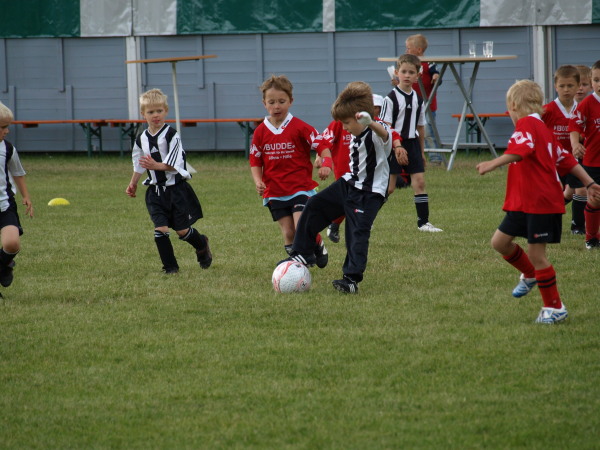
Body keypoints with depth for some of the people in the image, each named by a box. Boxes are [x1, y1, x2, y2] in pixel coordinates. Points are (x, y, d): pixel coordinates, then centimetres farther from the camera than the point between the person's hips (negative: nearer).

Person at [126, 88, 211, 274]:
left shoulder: (171, 135, -11)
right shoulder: (142, 139, 5)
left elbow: (174, 165, -17)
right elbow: (139, 165, 21)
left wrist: (156, 165, -31)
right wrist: (133, 184, 24)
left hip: (175, 187, -4)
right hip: (155, 191, 4)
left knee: (182, 230, 3)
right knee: (160, 228, -10)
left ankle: (202, 245, 35)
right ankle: (170, 266, 0)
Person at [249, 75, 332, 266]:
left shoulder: (299, 127, -7)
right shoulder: (261, 132, 3)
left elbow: (322, 145, -7)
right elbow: (255, 161, 9)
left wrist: (326, 164, -26)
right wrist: (258, 181, -9)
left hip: (301, 188, -3)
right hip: (275, 192, 3)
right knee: (288, 234, 3)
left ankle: (318, 244, 17)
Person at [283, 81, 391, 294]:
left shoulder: (375, 133, -20)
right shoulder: (356, 136, 9)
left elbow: (384, 134, -47)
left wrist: (370, 123, -68)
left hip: (369, 193, -10)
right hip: (348, 184, 10)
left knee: (358, 232, -16)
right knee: (314, 206, 12)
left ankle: (352, 278, -13)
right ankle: (302, 254, 22)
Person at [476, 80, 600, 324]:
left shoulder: (526, 124, -11)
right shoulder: (543, 129, 19)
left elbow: (520, 150, -32)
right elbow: (566, 159, 21)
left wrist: (493, 164, -39)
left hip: (542, 203, -10)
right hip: (522, 203, 10)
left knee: (536, 253, -5)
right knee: (500, 242, 11)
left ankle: (555, 308, 4)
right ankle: (530, 275, 32)